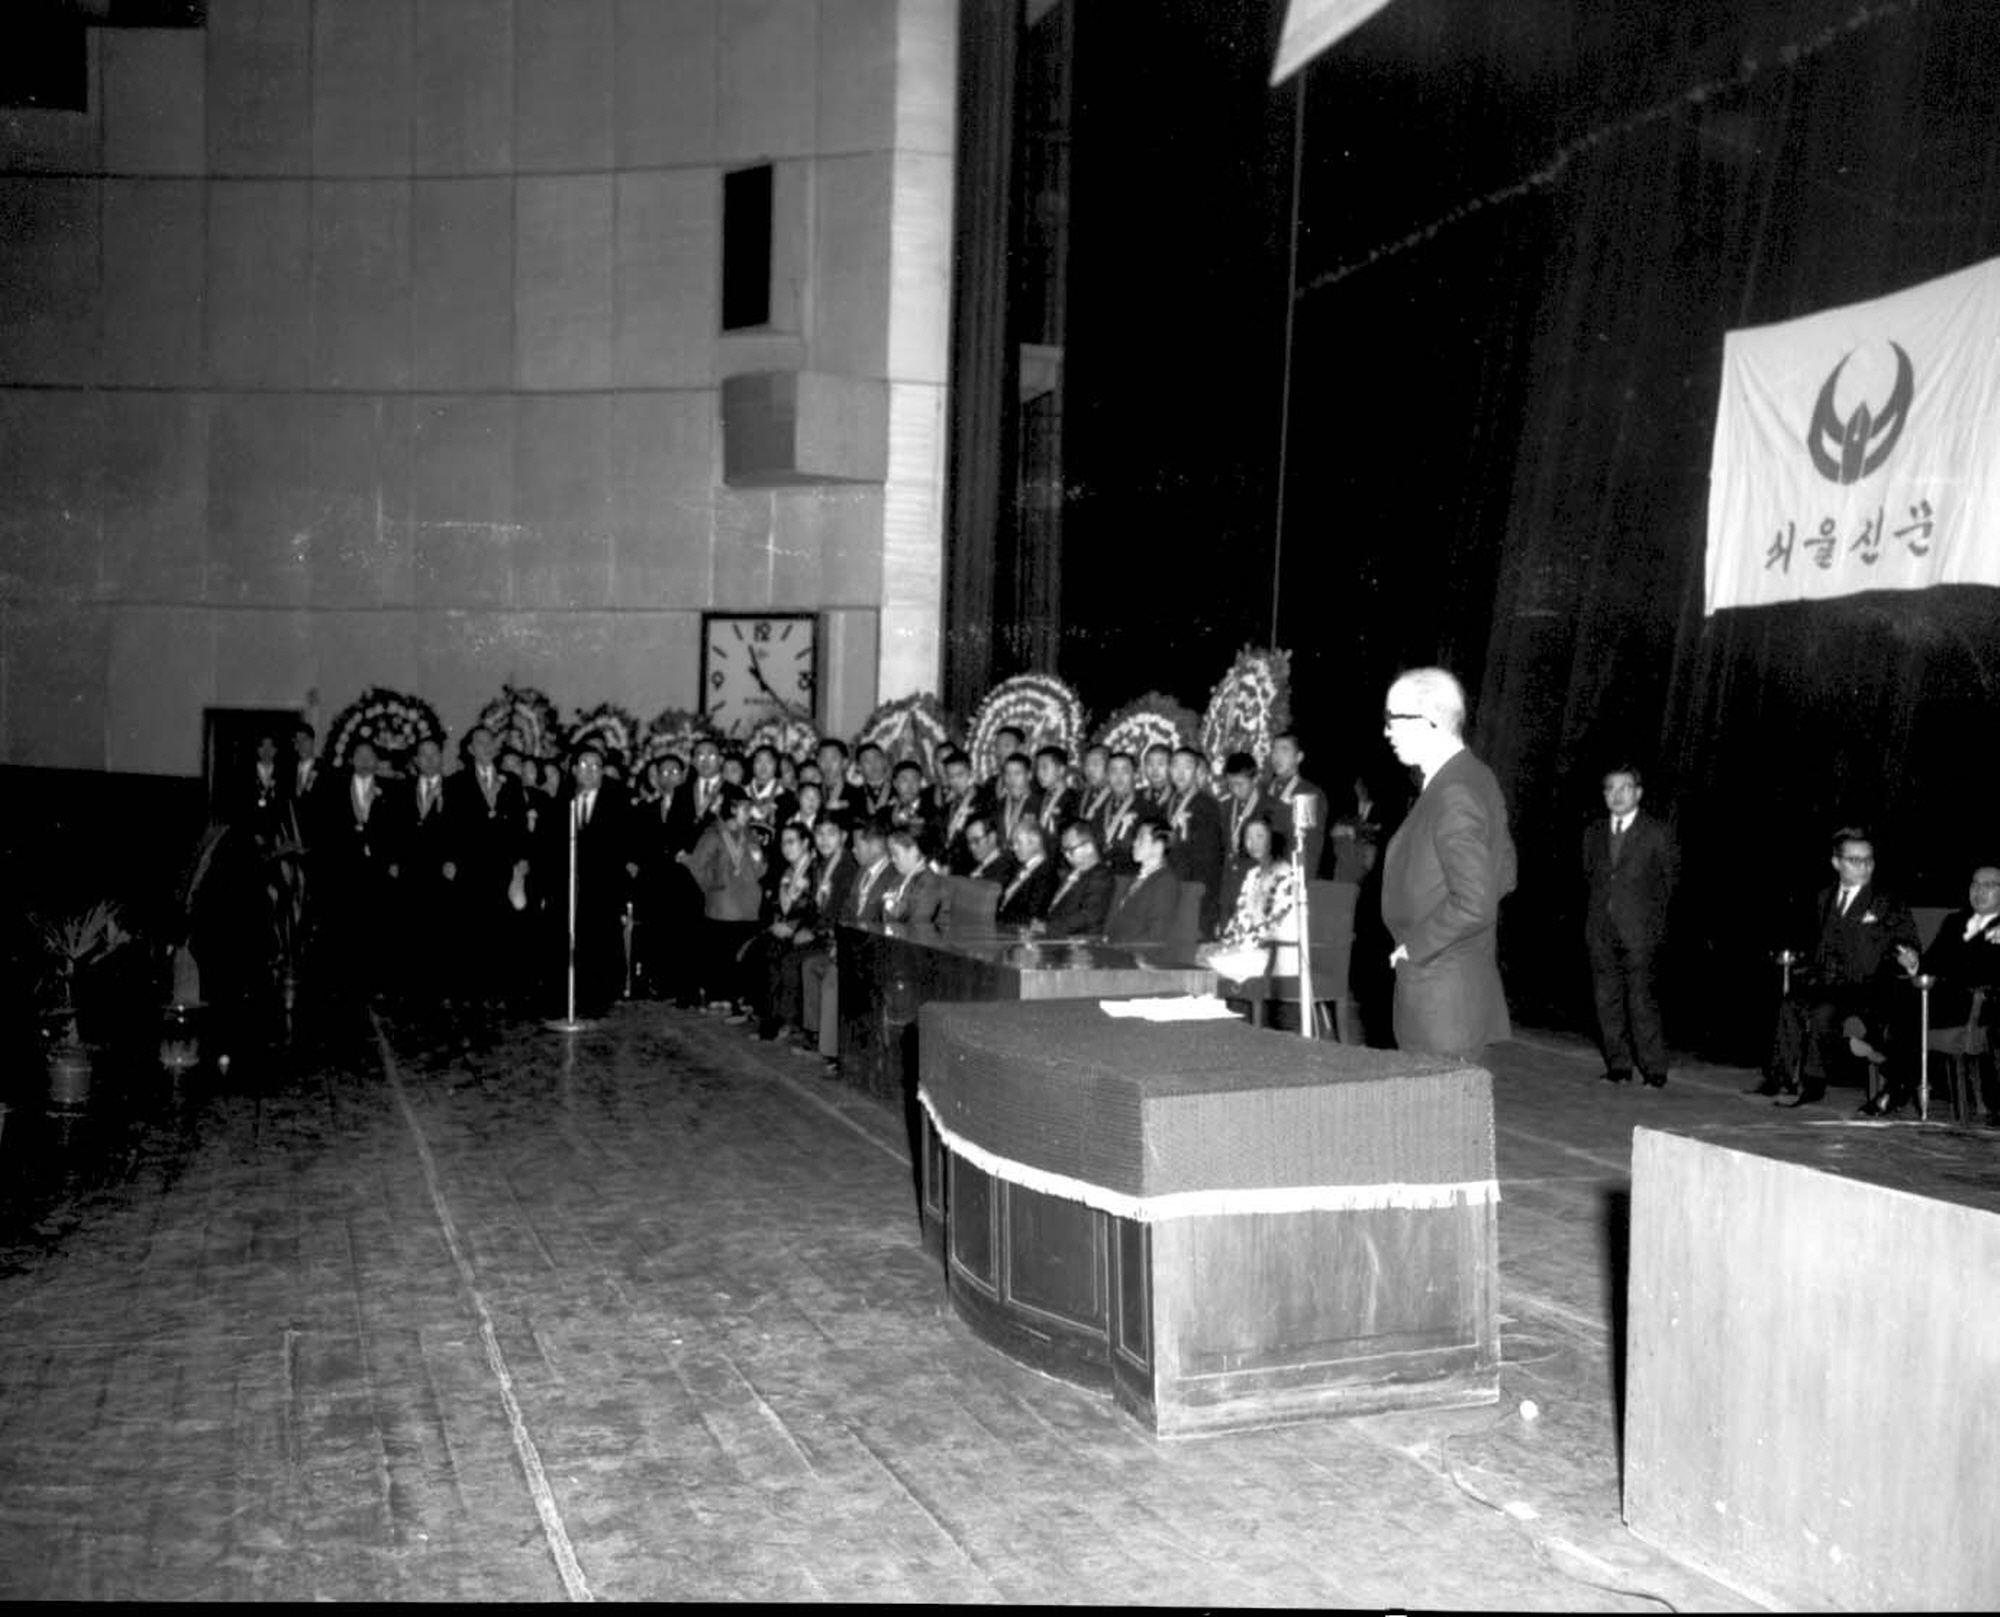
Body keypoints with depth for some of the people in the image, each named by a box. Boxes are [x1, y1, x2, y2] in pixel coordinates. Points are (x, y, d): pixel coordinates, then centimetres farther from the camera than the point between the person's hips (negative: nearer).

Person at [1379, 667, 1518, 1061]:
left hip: (1442, 996, -10)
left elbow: (1474, 903, -25)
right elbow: (1504, 873, 20)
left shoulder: (1454, 796, -20)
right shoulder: (1477, 778, 11)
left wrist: (1414, 946, -13)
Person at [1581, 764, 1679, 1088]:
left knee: (1642, 1001, -8)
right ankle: (1618, 1067, 13)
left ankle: (1654, 1071, 1)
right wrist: (1594, 914, 12)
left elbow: (1671, 879, 8)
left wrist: (1654, 920, 7)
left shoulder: (1656, 834, 0)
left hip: (1639, 931, -4)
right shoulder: (1593, 832, 12)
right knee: (1606, 1001, 4)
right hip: (1601, 932, 4)